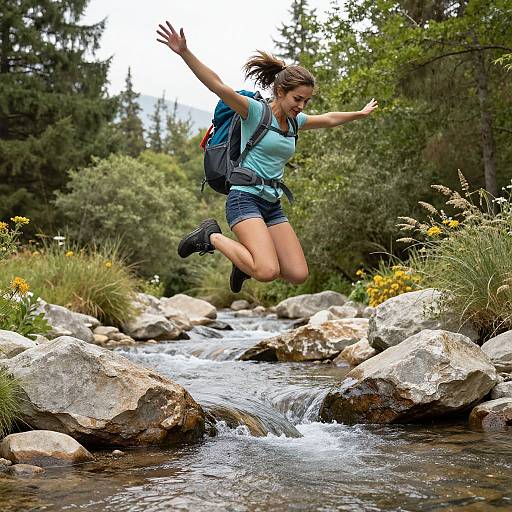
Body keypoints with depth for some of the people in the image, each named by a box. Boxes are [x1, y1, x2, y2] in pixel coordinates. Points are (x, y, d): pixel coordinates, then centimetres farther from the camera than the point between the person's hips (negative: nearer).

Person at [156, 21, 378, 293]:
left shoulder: (294, 121, 15)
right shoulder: (254, 111, -7)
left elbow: (329, 119, 34)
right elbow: (217, 85, -19)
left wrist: (361, 114, 44)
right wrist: (184, 53, -31)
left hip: (272, 206, 8)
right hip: (245, 197, -8)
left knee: (298, 275, -5)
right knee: (268, 272, -26)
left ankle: (247, 260, 20)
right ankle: (211, 237, -4)